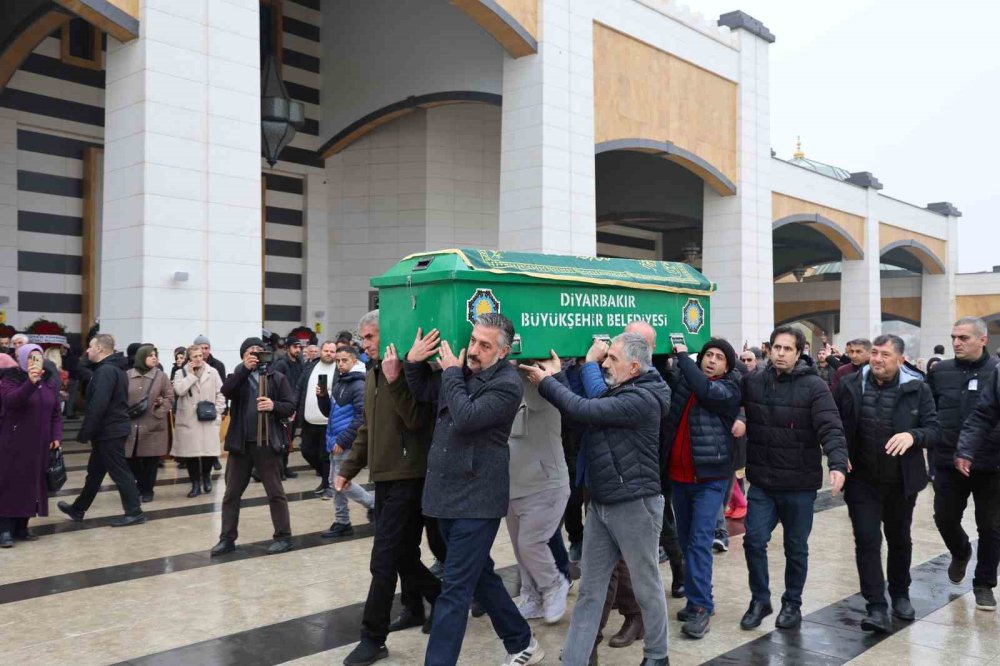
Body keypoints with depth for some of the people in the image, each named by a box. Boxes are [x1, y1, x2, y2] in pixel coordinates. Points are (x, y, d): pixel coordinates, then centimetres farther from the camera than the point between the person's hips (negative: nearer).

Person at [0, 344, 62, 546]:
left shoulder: (50, 381, 8)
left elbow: (56, 413, 11)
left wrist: (56, 436, 0)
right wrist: (31, 382, -42)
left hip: (39, 444, 5)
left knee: (32, 484, 6)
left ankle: (21, 527, 15)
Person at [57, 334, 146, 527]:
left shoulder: (105, 371, -19)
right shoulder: (115, 369, 15)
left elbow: (97, 406, -26)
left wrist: (84, 432, -21)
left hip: (108, 431, -10)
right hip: (113, 429, 10)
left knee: (119, 472, -5)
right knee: (95, 471, 18)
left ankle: (134, 512, 0)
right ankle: (78, 509, 30)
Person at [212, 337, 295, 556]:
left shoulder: (276, 377, 2)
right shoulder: (238, 375, 8)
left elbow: (291, 406, -2)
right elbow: (226, 392, -13)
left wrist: (274, 406, -21)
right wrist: (245, 369, -21)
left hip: (267, 443, -3)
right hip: (240, 443, 3)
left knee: (275, 492, 3)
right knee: (231, 493, 9)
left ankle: (283, 537, 12)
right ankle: (227, 538, 19)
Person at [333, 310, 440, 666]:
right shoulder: (372, 374, 12)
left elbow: (417, 419, -24)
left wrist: (394, 380, -30)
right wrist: (347, 467, 16)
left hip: (407, 476, -8)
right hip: (384, 475, 8)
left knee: (383, 559, -6)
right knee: (401, 553, 18)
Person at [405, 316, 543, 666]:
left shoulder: (507, 384, -14)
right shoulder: (461, 370, 9)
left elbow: (466, 417, -26)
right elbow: (423, 392, 22)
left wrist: (451, 373, -14)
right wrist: (414, 360, 3)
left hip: (477, 499, -8)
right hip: (448, 494, 8)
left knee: (455, 588, -5)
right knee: (479, 575, 19)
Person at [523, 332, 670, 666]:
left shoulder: (643, 399, -19)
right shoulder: (616, 391, 12)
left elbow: (584, 410, -24)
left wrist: (546, 382, -13)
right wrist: (557, 378, 3)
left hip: (634, 504, -8)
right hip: (600, 503, 8)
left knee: (646, 586, 9)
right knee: (590, 589, 9)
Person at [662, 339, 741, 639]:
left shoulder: (729, 389, -7)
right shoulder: (683, 380, 7)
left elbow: (705, 390, -25)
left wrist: (683, 356, -17)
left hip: (710, 478, -5)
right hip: (678, 476, 5)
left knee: (699, 541, -9)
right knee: (686, 541, 12)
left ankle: (701, 606, 0)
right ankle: (697, 599, 25)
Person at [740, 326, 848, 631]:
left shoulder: (814, 386, -10)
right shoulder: (752, 382, 1)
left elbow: (831, 429, -19)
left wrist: (838, 464, -34)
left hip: (800, 484, -2)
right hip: (761, 481, 3)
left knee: (796, 547, 12)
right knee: (754, 541, 3)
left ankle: (792, 603, 31)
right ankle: (760, 600, 23)